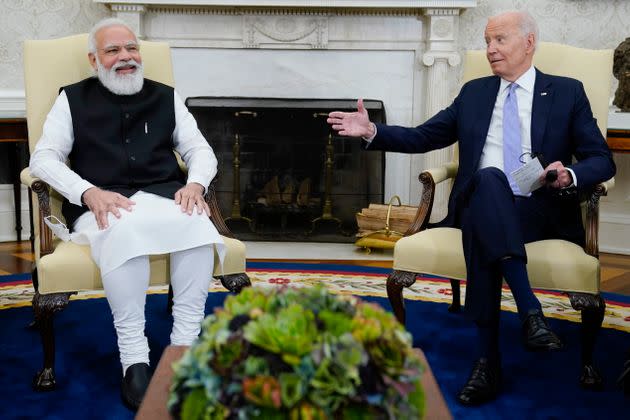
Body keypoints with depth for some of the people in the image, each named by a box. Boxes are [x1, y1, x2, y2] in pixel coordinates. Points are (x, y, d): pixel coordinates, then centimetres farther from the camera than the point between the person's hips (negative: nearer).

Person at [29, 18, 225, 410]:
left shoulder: (166, 96, 19)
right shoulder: (74, 98, 13)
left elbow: (200, 150, 16)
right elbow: (44, 158, 3)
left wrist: (195, 184, -8)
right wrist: (90, 192, -15)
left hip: (163, 198, 2)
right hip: (101, 206, -2)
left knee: (198, 226, -32)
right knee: (125, 231, -38)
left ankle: (186, 345, -25)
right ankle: (134, 357, -31)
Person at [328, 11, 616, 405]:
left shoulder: (567, 92, 11)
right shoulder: (474, 92, 20)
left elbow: (602, 160, 6)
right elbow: (423, 137, 16)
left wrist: (571, 176, -17)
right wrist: (372, 131, 1)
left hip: (540, 211, -1)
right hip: (481, 206, 2)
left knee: (483, 233, -37)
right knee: (489, 177, -36)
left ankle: (489, 361, -35)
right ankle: (530, 310, -42)